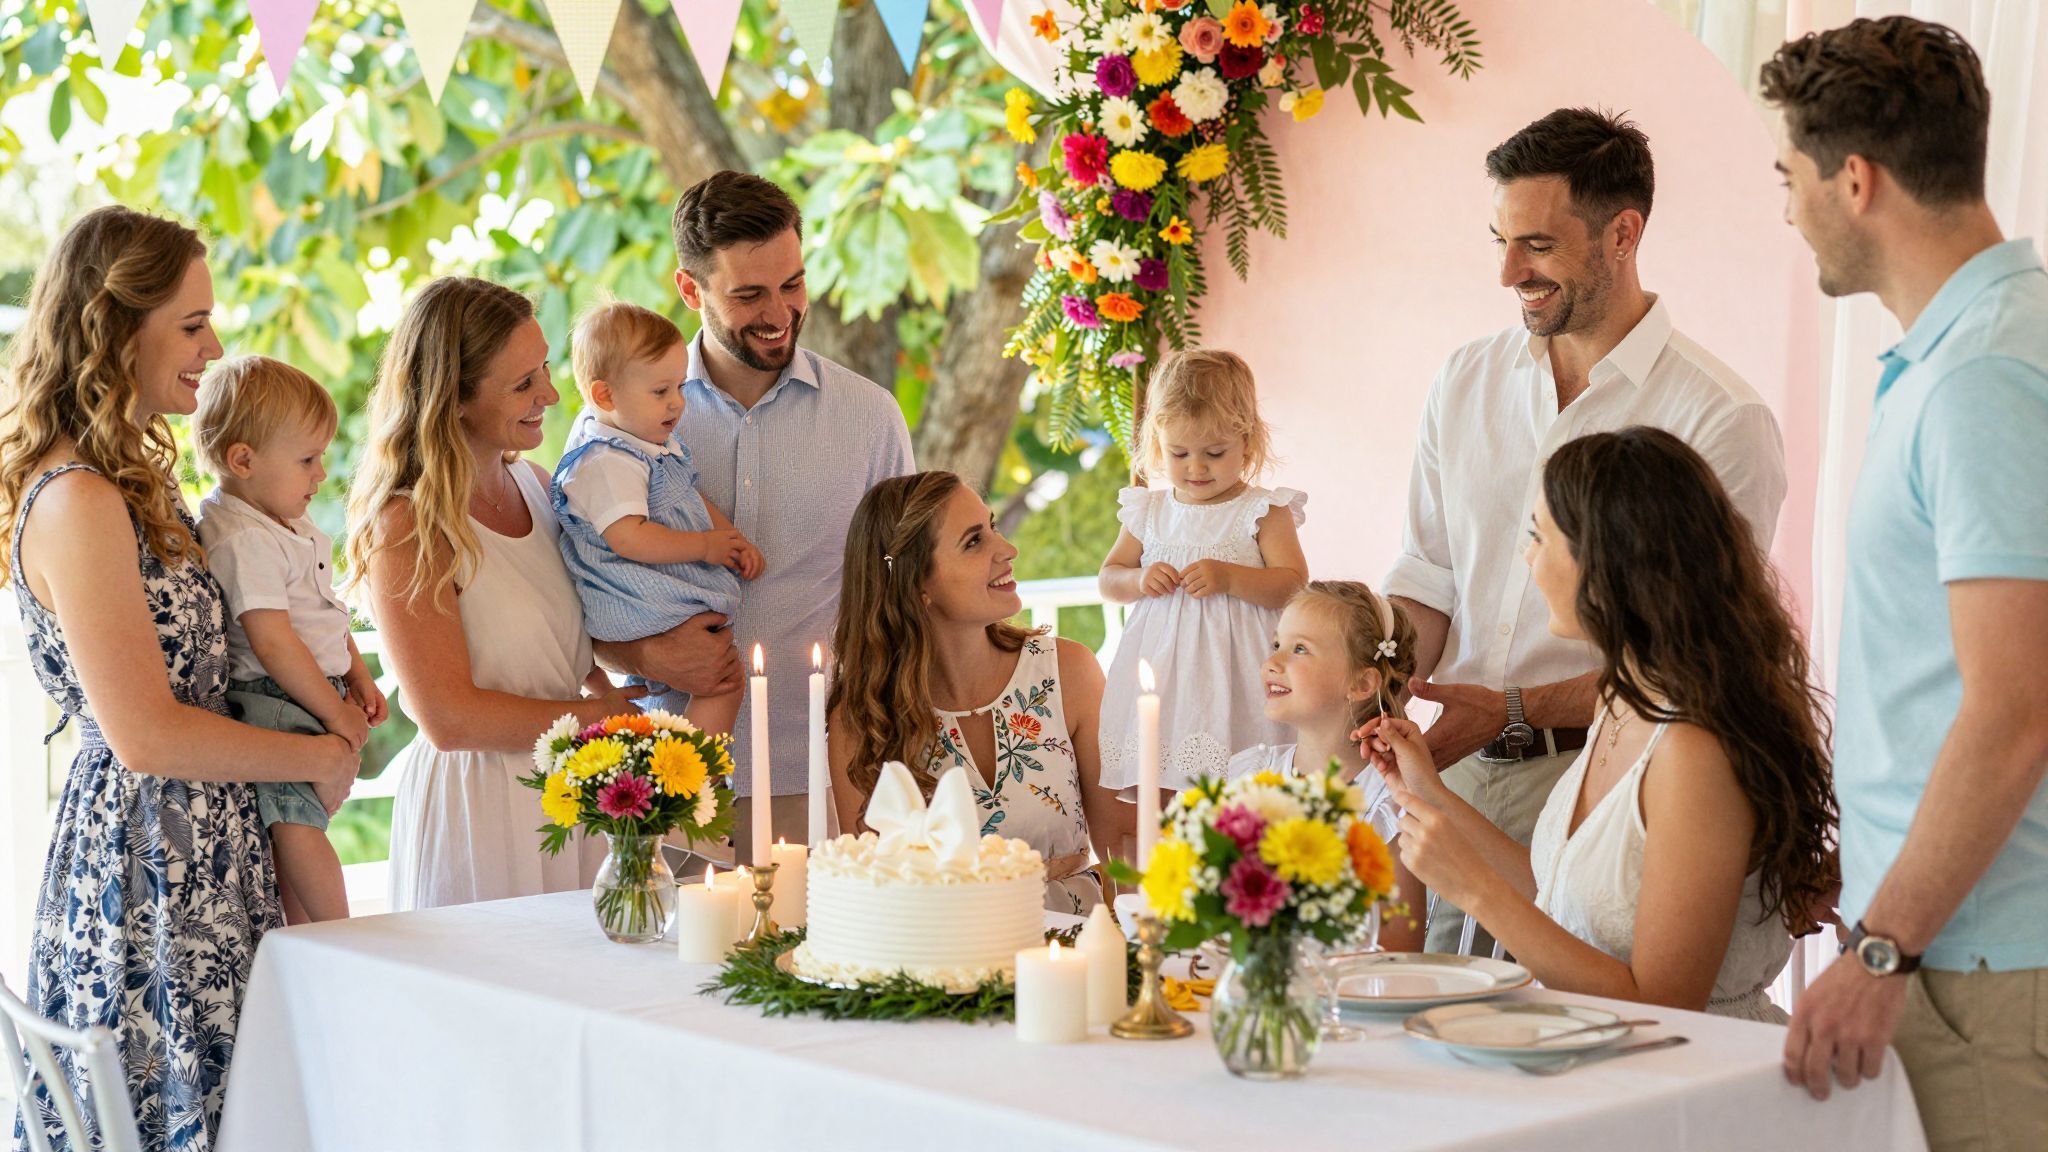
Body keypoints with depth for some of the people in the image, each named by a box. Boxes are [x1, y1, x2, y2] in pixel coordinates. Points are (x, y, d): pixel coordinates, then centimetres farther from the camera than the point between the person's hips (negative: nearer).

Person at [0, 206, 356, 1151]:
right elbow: (146, 734, -20)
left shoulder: (137, 479, 12)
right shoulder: (77, 504, -19)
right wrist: (323, 758, -10)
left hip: (198, 848, 9)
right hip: (147, 858, -9)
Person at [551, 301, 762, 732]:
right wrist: (704, 546, -21)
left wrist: (733, 539, 9)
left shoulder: (662, 450, 15)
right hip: (643, 610, -11)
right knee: (724, 680, -17)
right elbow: (628, 537, -29)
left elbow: (695, 503, 27)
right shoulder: (606, 463, -19)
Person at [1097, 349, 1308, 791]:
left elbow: (1294, 584, -8)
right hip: (1161, 665, 3)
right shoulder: (1148, 512, 10)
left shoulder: (1263, 511, -1)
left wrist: (1228, 577, -20)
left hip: (1233, 667, -3)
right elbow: (1109, 579, 17)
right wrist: (1139, 580, -5)